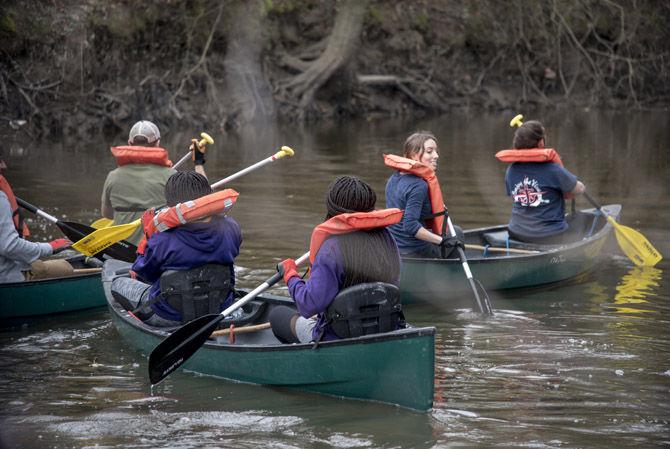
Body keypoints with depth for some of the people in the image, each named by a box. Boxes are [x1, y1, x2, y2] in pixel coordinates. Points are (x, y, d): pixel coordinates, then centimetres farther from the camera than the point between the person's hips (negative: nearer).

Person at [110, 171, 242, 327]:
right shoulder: (230, 228, -14)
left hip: (171, 317, -5)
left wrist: (148, 232, 7)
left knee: (118, 283, 18)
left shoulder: (162, 240, -23)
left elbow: (145, 273, -5)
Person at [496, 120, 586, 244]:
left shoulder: (511, 170, -1)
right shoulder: (552, 169, -16)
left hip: (516, 236, 5)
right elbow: (579, 189, -2)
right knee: (579, 218, 22)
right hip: (551, 237, -5)